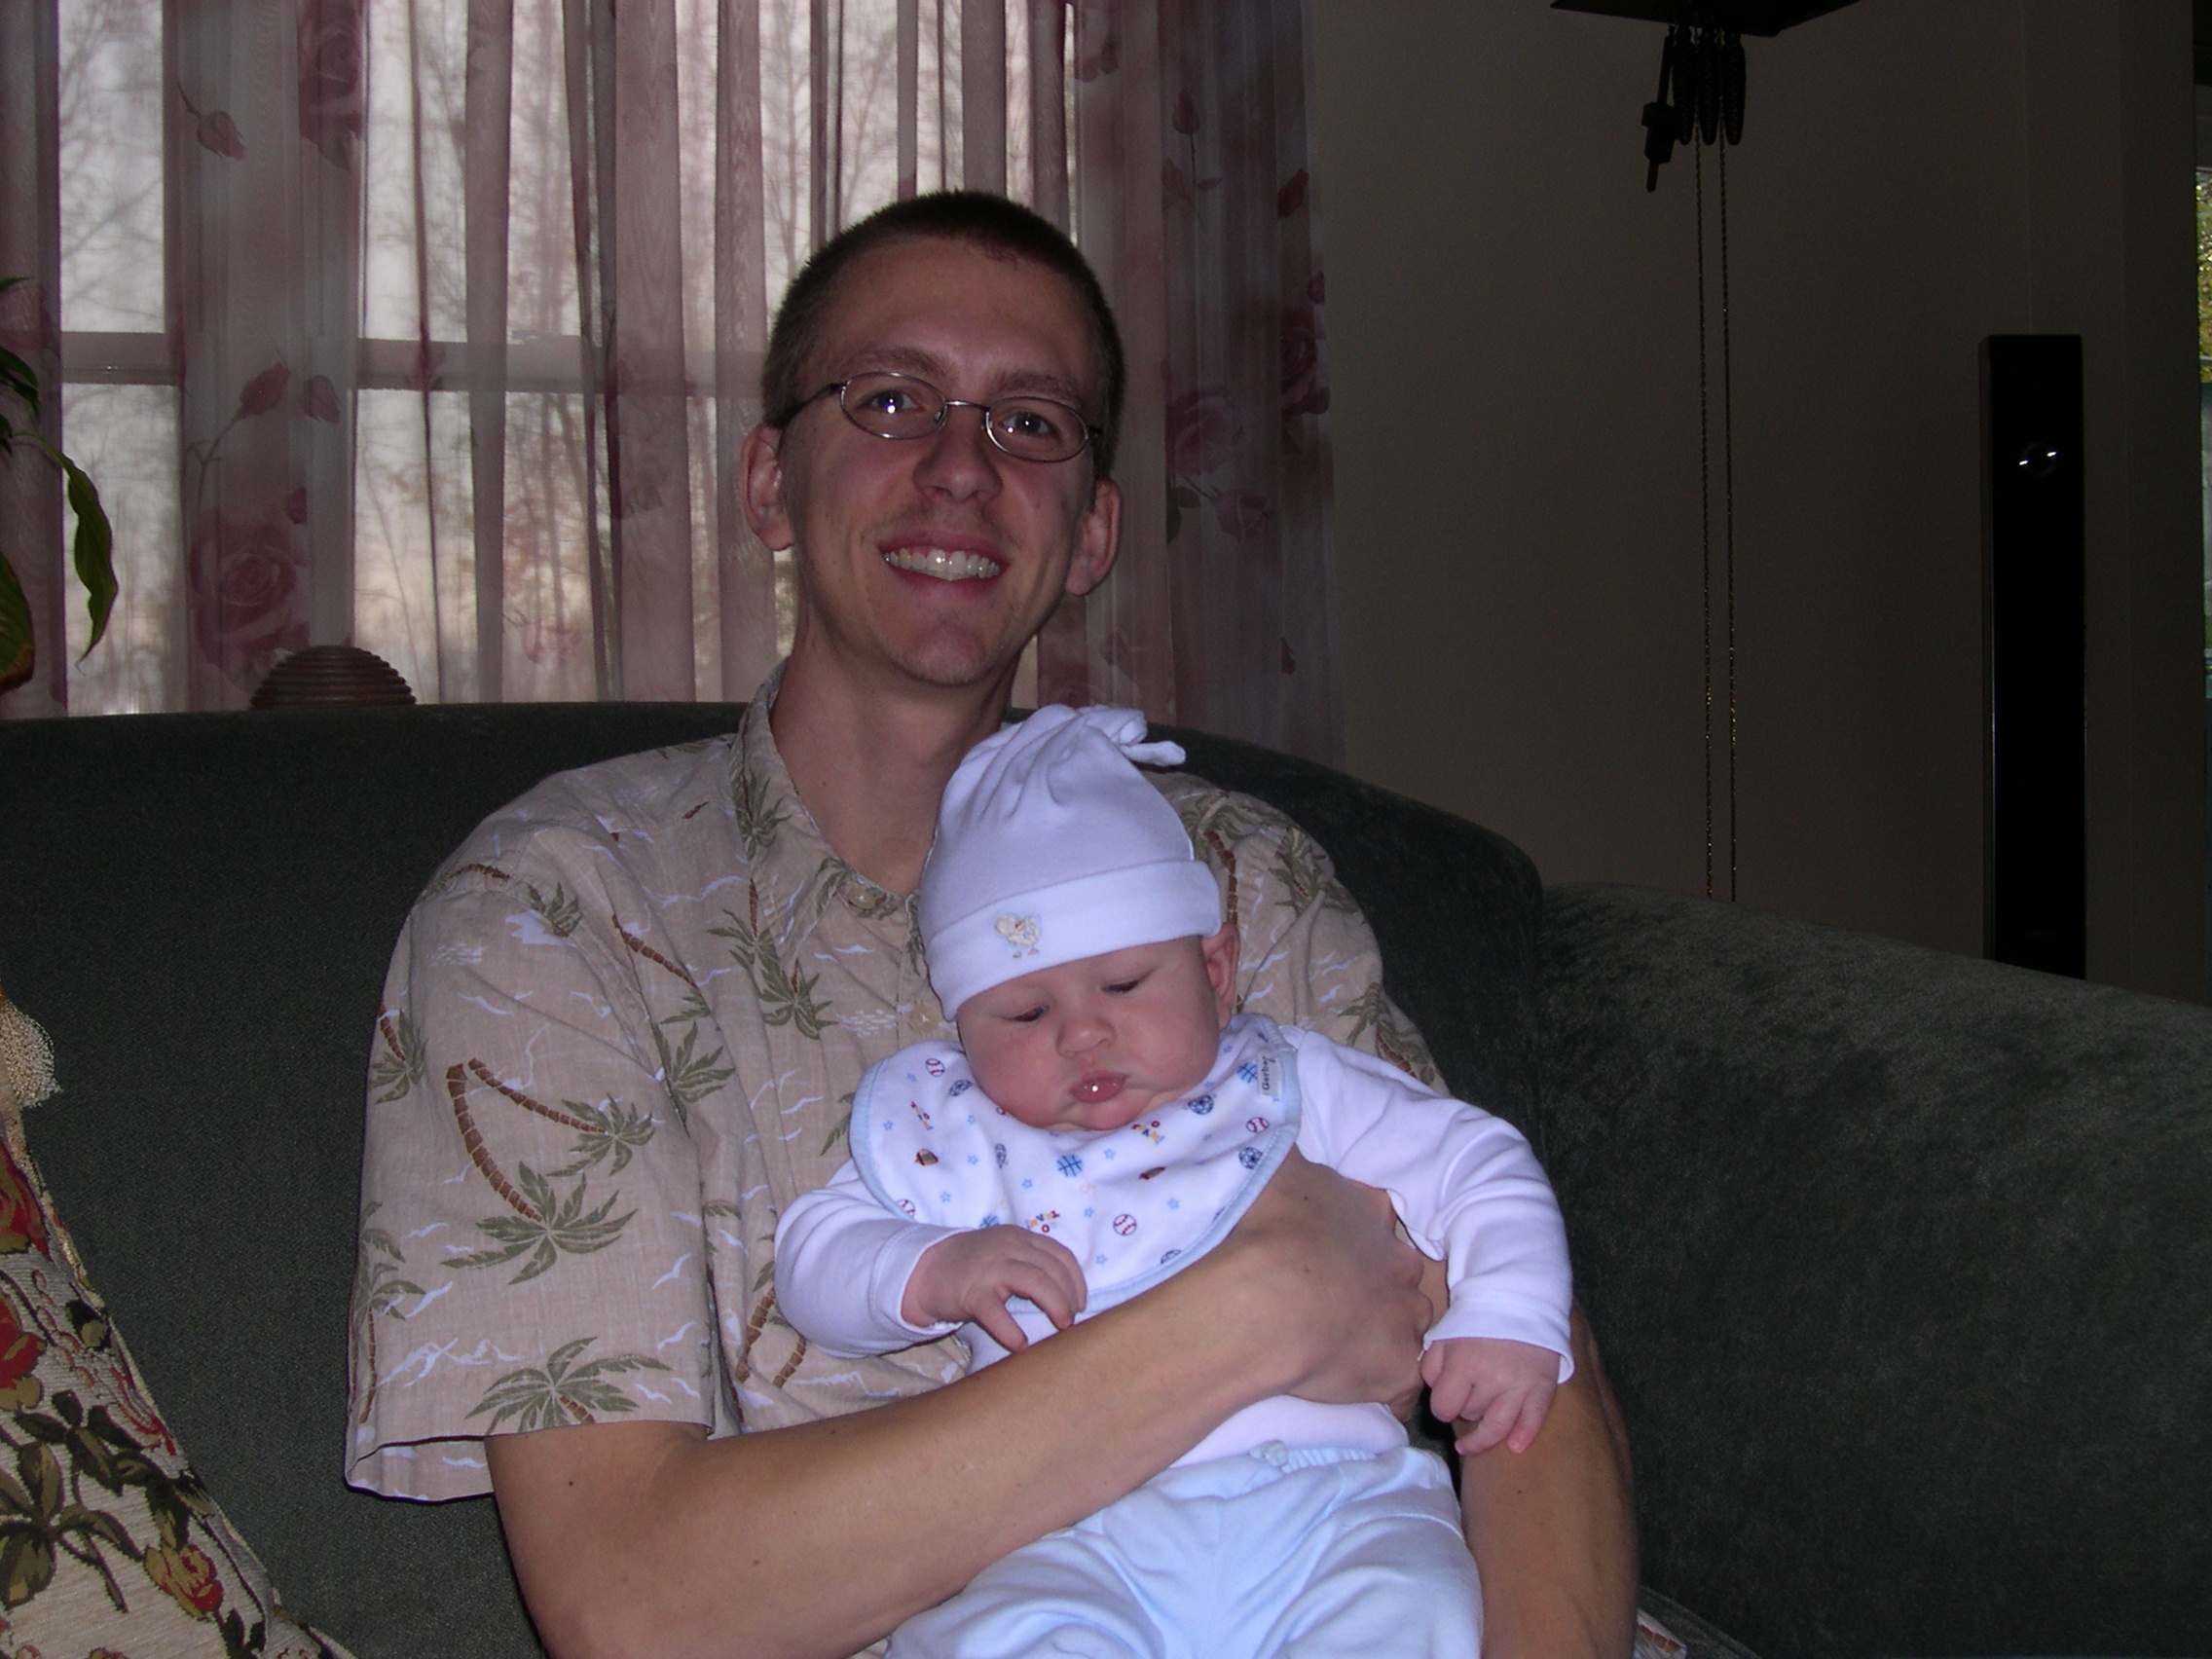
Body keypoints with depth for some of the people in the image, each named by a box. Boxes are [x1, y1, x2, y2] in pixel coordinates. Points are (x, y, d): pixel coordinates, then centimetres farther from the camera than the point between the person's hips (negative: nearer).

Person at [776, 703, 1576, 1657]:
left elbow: (1476, 1166, 17)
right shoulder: (949, 1135, 17)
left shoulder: (1293, 1086, 17)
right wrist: (929, 1273, -6)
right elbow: (812, 1258, 15)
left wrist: (1509, 1319, -1)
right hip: (1077, 1529, 0)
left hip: (1333, 1490, 1)